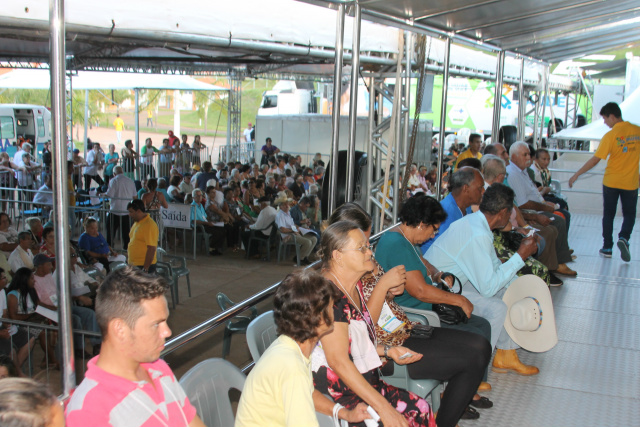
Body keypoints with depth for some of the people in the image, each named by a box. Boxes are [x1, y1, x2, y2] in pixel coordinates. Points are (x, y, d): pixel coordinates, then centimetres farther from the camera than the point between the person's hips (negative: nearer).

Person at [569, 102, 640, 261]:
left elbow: (595, 160, -17)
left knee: (608, 215, 12)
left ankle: (607, 248, 15)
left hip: (611, 182, -2)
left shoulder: (610, 136, -15)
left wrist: (576, 175, -11)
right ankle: (623, 238, -11)